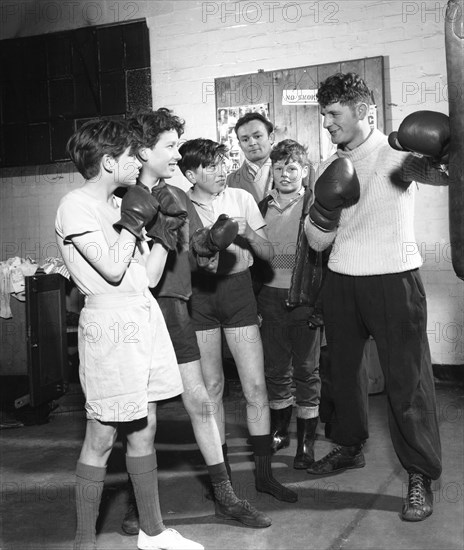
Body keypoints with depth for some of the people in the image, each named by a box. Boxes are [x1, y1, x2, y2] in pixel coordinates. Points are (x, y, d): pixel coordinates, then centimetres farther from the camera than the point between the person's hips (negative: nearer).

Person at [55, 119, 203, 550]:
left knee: (144, 430, 14)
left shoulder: (119, 205, 15)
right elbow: (112, 270, -17)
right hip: (110, 323, -7)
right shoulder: (75, 206, -7)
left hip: (145, 316, 8)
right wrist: (134, 223, -6)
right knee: (102, 437, 0)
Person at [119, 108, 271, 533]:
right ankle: (139, 503, 25)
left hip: (173, 307, 5)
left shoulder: (177, 197, 11)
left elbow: (202, 258, 13)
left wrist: (214, 245, -8)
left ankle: (226, 498, 19)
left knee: (199, 402, 7)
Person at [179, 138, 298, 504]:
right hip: (199, 293, -1)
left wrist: (247, 234, -13)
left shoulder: (241, 198, 4)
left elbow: (268, 253, 6)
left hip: (238, 287, 1)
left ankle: (264, 472, 13)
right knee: (211, 386, 6)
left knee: (256, 384, -1)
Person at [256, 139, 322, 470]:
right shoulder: (262, 207, 10)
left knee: (307, 371, 6)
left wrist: (322, 300, -13)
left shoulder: (315, 206, -3)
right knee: (275, 369, 12)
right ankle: (279, 431, 30)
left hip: (305, 299, -4)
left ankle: (306, 441, 18)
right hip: (270, 297, 4)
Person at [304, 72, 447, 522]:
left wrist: (443, 153, -44)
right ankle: (350, 447, 37)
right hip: (341, 281, 6)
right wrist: (324, 210, -14)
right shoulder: (330, 168, 8)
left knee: (406, 379, -2)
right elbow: (317, 242, 6)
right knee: (342, 368, 16)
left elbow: (438, 173, -23)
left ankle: (421, 476, 13)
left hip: (393, 279, -5)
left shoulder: (394, 151, -6)